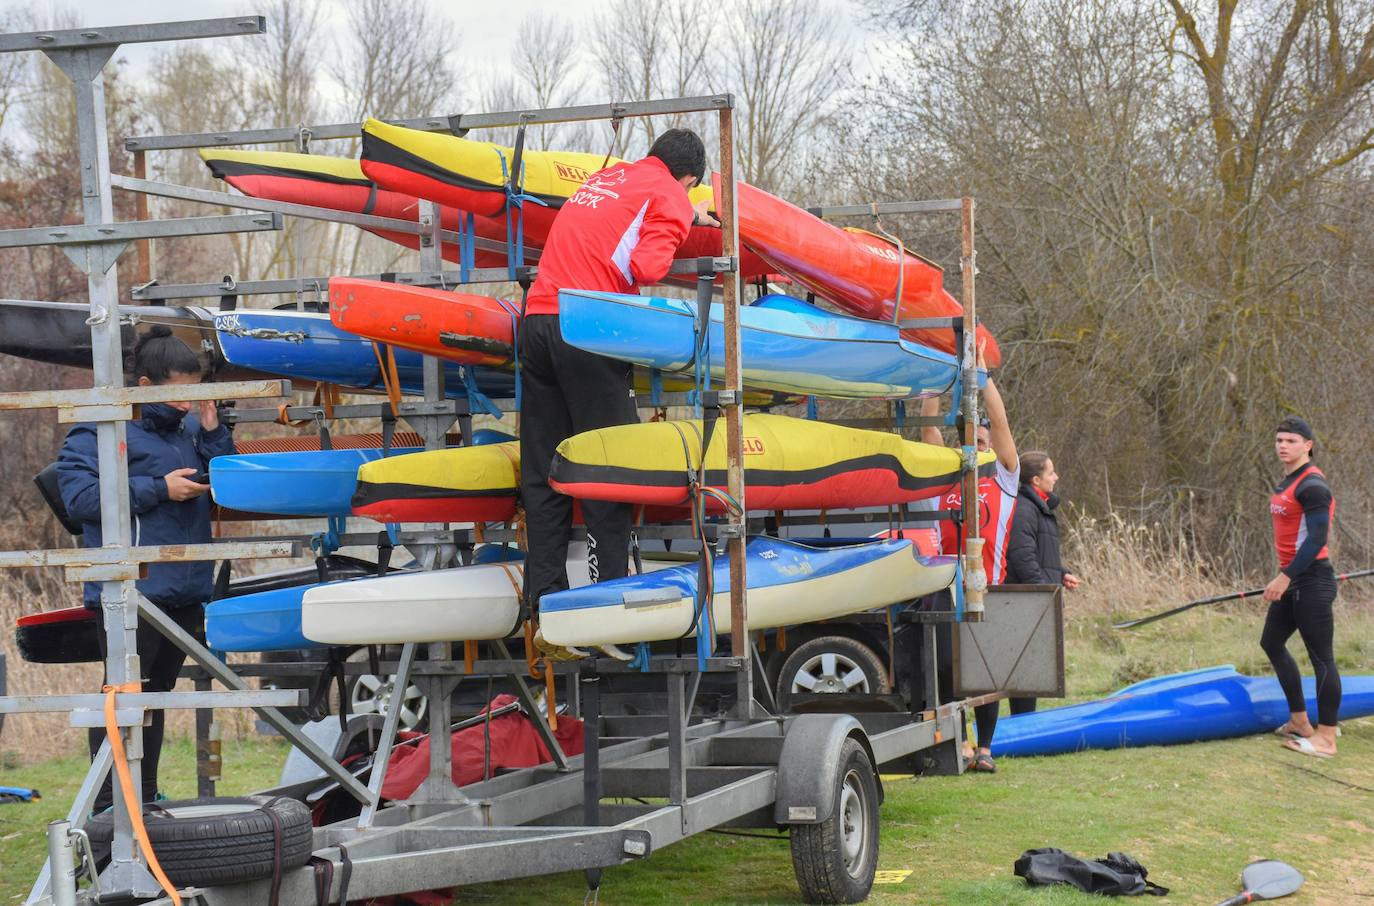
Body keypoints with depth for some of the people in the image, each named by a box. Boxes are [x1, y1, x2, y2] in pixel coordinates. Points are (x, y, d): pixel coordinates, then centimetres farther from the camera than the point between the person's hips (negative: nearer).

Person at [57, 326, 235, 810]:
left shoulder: (188, 426, 13)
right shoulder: (100, 428, -7)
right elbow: (79, 495, -17)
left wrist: (213, 434, 0)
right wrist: (159, 489, -17)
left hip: (185, 589, 7)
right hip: (131, 592, -7)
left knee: (156, 695, 14)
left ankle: (145, 799, 23)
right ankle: (110, 806, -1)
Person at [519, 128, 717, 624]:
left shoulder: (605, 176, 24)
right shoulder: (671, 198, 4)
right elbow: (646, 266, -11)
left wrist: (689, 218, 52)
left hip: (537, 319, 6)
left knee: (542, 473, 7)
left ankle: (545, 599, 7)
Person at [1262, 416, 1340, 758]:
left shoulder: (1312, 486, -15)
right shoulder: (1287, 483, 14)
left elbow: (1317, 539, -21)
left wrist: (1285, 577, -23)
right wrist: (1284, 576, 19)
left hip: (1312, 582, -11)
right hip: (1291, 580, 11)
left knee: (1321, 657, -6)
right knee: (1272, 643, 17)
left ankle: (1326, 739, -3)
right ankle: (1300, 722, 25)